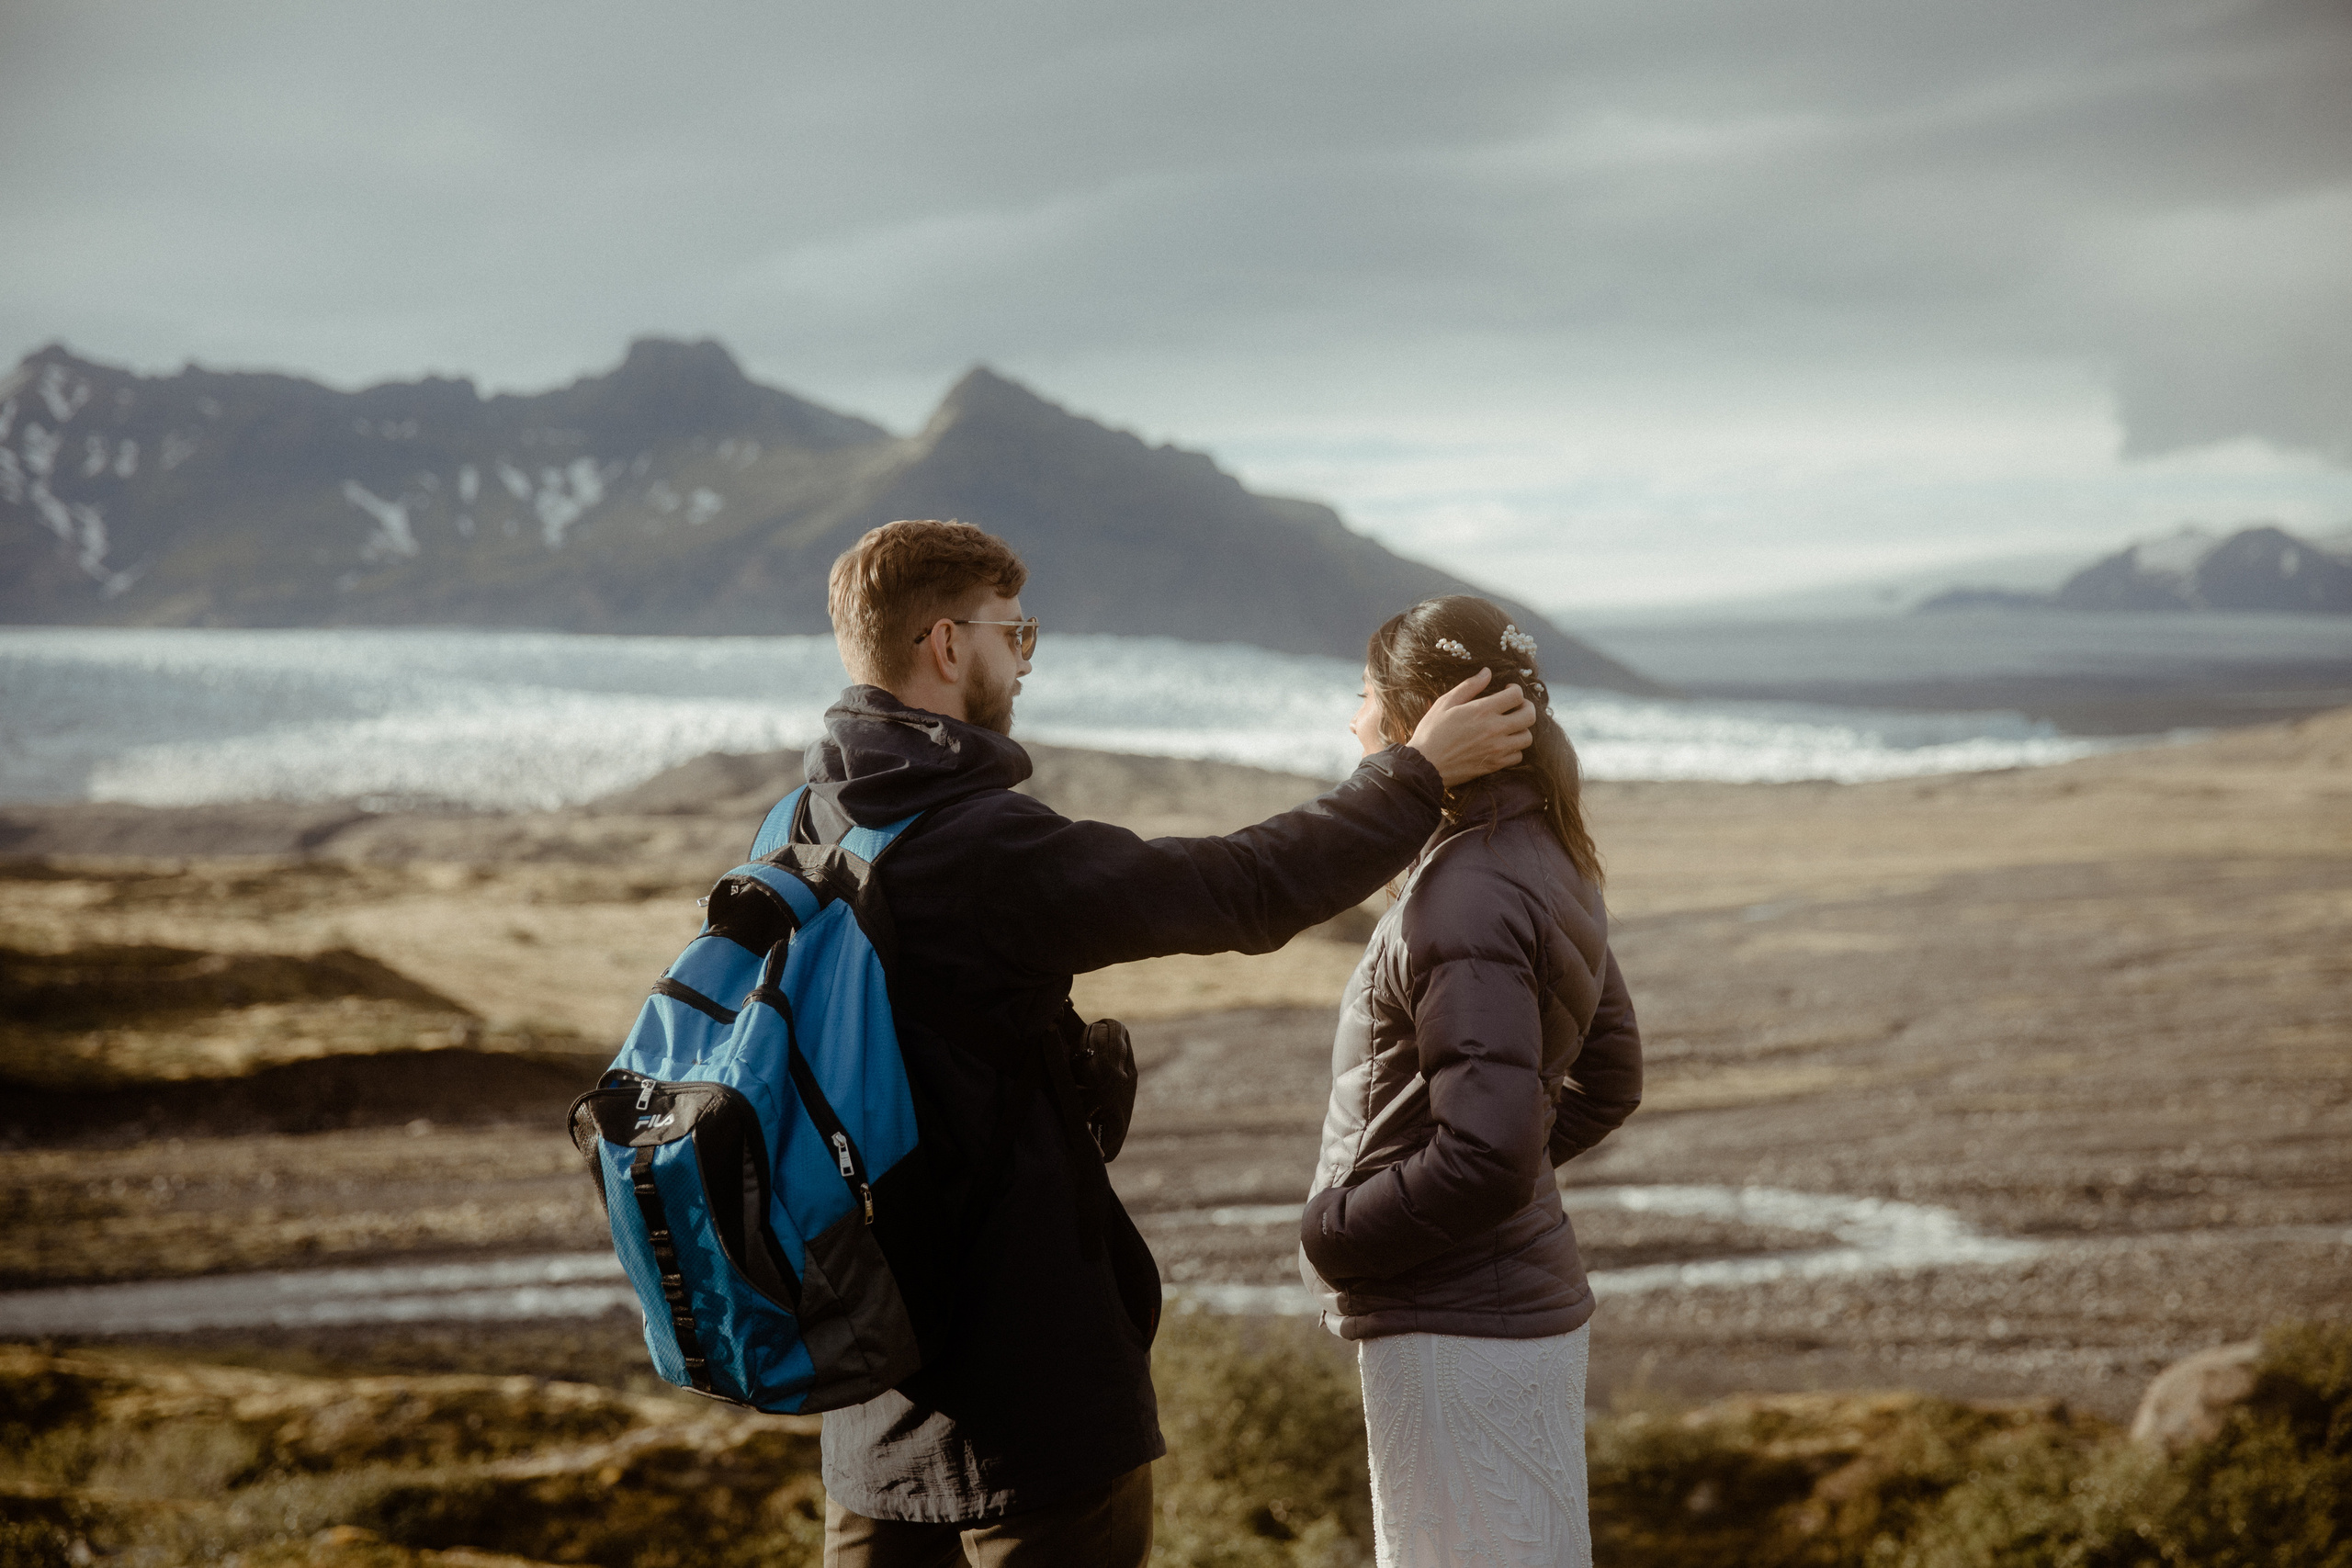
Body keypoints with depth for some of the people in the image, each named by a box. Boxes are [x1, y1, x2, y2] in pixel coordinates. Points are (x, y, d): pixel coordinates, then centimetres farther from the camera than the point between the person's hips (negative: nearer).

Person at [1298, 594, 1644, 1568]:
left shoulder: (1468, 902, -22)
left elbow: (1486, 1152, -28)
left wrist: (1333, 1233, -14)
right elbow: (1609, 1078, 19)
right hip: (1524, 1303, 10)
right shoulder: (1546, 866, 8)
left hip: (1458, 1334, -10)